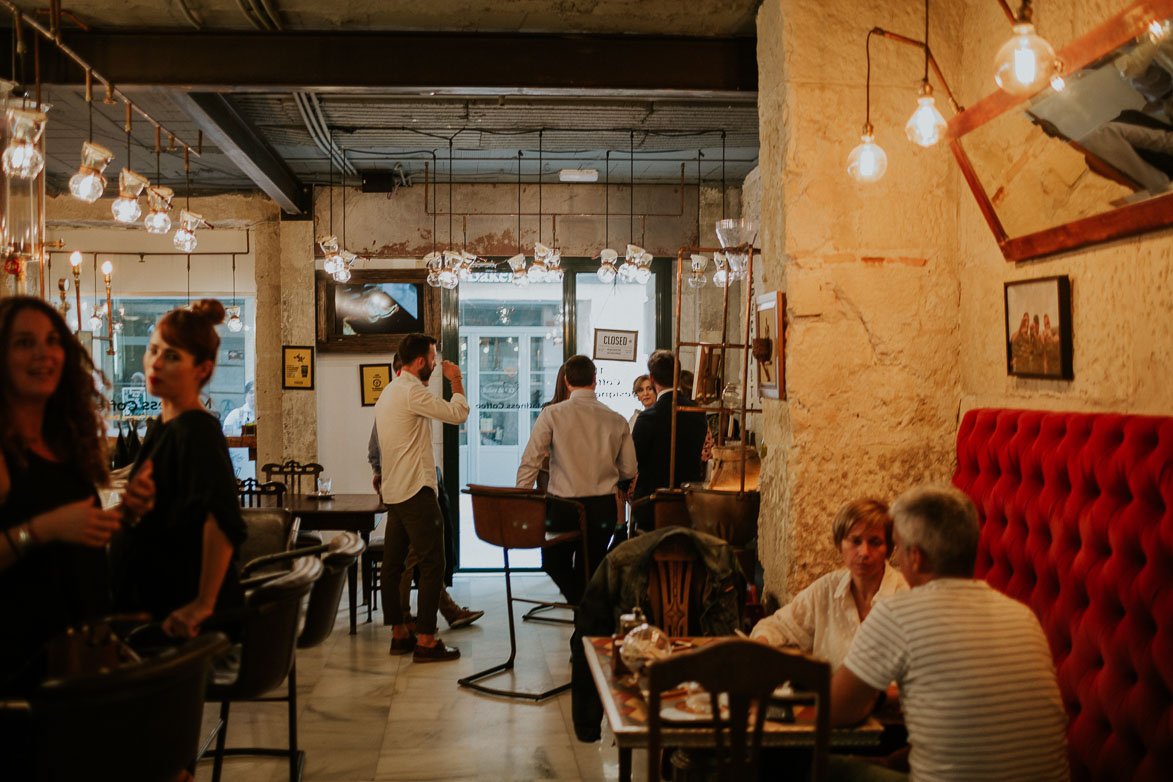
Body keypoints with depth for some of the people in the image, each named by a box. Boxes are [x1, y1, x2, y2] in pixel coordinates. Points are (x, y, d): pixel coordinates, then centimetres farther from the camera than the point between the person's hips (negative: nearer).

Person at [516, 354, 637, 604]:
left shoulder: (552, 415, -8)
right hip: (604, 506, 3)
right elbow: (629, 471, 7)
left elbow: (530, 462, -10)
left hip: (563, 505, -3)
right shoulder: (617, 420, 0)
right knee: (591, 567, 17)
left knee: (555, 564, 15)